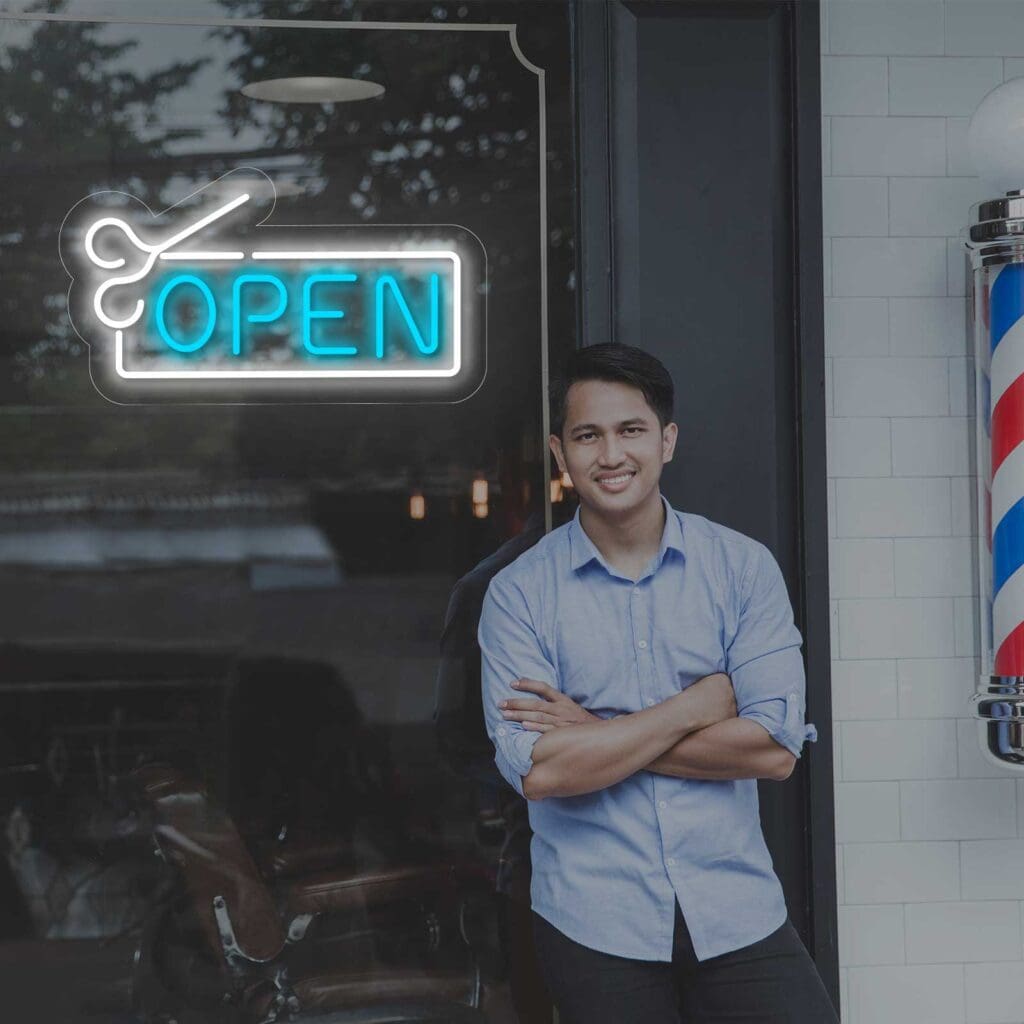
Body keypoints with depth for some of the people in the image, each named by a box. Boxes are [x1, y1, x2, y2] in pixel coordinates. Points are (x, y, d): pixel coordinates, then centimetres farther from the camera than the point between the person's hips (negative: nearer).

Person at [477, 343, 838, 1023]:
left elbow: (776, 748, -8)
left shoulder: (743, 567, 1)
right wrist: (701, 704, -11)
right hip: (594, 927, -1)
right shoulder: (518, 595, -2)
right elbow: (538, 770, -14)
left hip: (736, 910, 1)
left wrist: (599, 735, -11)